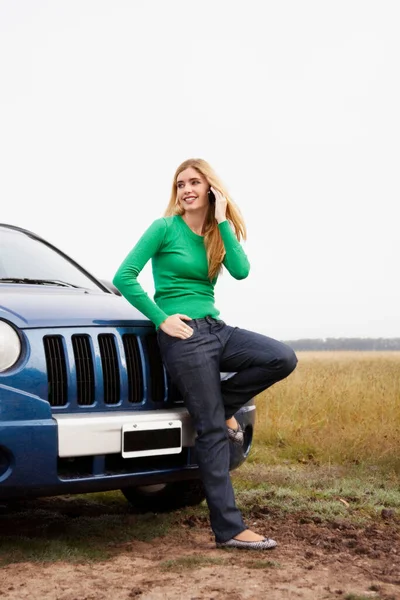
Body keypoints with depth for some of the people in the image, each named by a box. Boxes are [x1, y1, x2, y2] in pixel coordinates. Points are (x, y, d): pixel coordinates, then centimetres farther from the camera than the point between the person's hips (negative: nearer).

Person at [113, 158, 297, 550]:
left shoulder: (218, 234, 12)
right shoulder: (165, 228, -4)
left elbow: (240, 271, -7)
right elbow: (123, 278, -7)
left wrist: (222, 222, -7)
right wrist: (161, 319, -10)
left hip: (216, 329, 6)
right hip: (183, 336, -6)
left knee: (283, 359, -15)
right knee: (212, 431, -7)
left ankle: (221, 406, 7)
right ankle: (229, 530, -1)